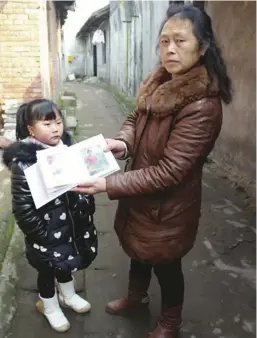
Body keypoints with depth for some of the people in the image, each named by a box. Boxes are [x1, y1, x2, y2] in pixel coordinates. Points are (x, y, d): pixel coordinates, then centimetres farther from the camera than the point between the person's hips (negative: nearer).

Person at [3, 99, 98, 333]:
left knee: (66, 265, 28)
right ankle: (50, 307, 48)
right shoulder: (24, 163, -25)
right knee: (48, 270, 19)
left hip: (72, 226, 6)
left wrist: (87, 214, 4)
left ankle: (68, 296, 56)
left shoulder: (67, 148, -6)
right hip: (47, 233, -5)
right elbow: (23, 209, -22)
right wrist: (43, 236, -18)